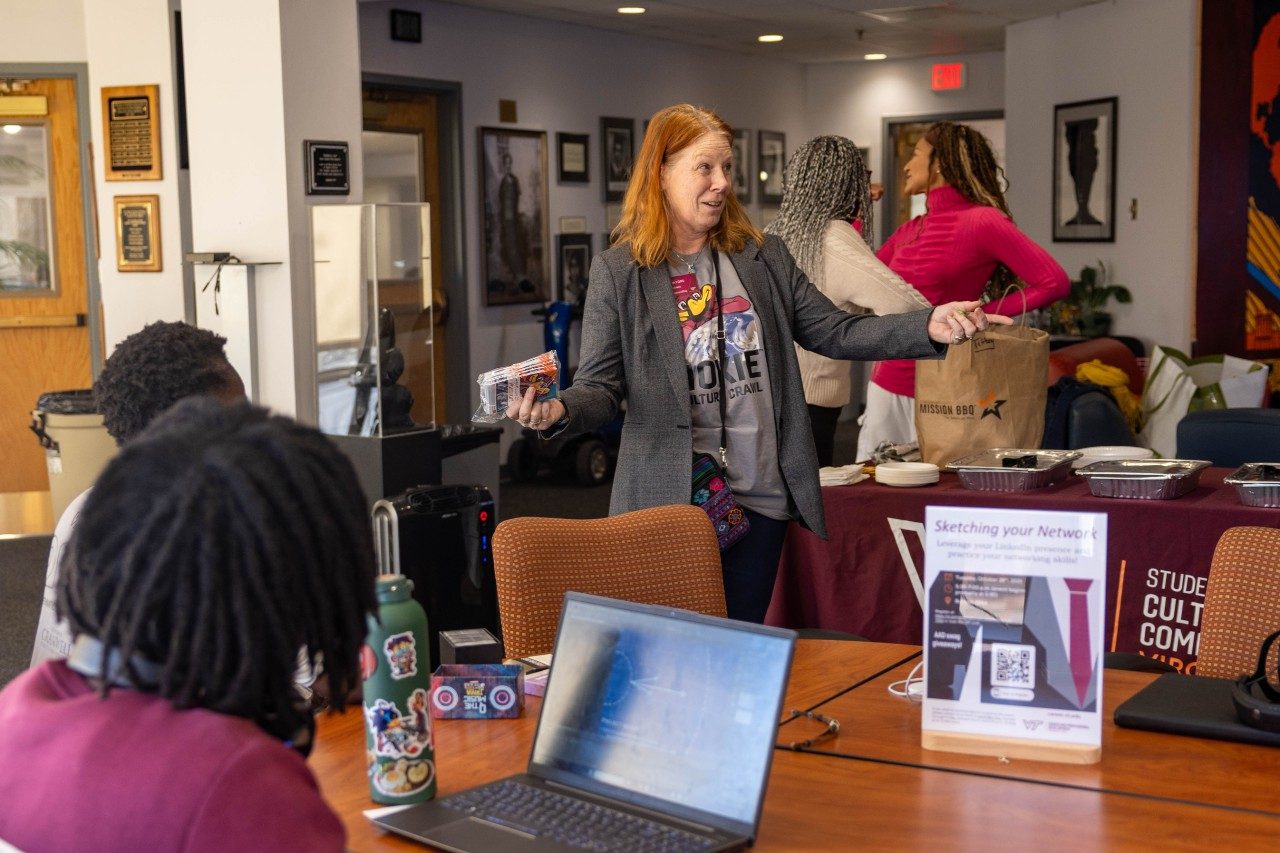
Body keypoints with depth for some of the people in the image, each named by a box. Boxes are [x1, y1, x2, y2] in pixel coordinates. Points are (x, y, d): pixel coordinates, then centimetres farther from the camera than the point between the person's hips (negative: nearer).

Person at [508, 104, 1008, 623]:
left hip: (761, 497, 3)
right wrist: (559, 412, -26)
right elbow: (601, 385, -4)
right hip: (669, 499, -3)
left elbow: (834, 333, 7)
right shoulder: (618, 272, -2)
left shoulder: (764, 258, 8)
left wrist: (929, 327, -6)